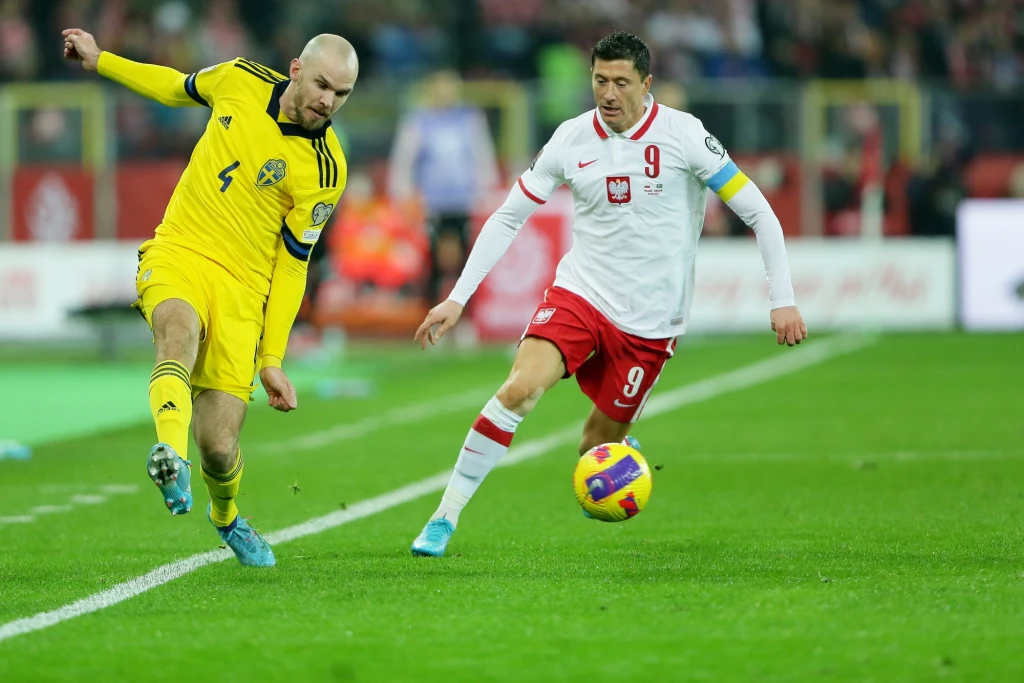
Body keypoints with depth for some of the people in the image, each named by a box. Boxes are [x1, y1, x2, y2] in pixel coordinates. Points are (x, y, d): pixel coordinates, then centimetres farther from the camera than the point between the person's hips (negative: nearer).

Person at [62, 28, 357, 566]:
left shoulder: (324, 170, -8)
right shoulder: (241, 80, 0)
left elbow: (291, 265, -4)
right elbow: (178, 88, 23)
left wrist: (272, 360, -7)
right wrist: (100, 61, 28)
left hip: (242, 285, -2)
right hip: (177, 257, 2)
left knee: (219, 448, -7)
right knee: (180, 330, -35)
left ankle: (226, 516, 29)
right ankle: (170, 454, -62)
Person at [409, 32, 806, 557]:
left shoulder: (682, 135, -10)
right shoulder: (572, 140, -2)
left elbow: (758, 212, -5)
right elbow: (507, 218, 6)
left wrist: (782, 299, -11)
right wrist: (457, 299, -1)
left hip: (650, 320, -1)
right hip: (579, 292, 1)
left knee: (598, 446, 2)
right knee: (520, 388, -24)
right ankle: (444, 518, -17)